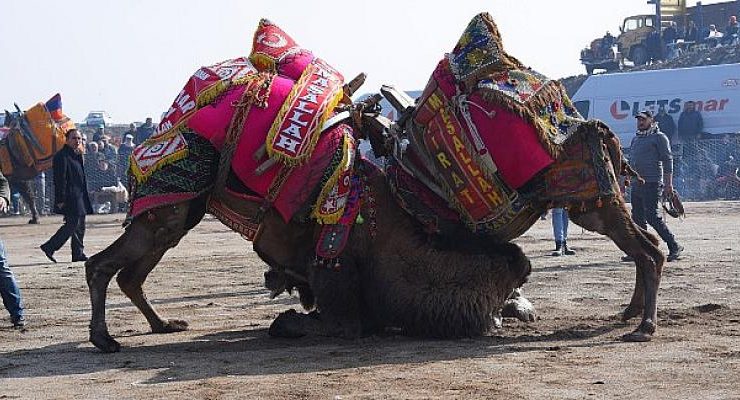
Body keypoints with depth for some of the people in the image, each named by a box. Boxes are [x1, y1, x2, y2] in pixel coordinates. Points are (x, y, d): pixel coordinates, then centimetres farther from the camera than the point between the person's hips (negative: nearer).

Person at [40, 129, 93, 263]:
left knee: (80, 226, 9)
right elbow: (60, 180, -18)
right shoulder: (62, 156, -13)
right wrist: (61, 200, -21)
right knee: (72, 224, -11)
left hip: (79, 197, 10)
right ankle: (49, 247, -2)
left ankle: (78, 254, 14)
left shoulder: (77, 155, 17)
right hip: (70, 198, -10)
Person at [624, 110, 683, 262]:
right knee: (637, 218, 5)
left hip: (652, 183, -8)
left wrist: (668, 183, -15)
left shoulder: (659, 137, -2)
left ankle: (674, 246, -7)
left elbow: (668, 160, -7)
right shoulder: (636, 139, 21)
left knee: (652, 216, -14)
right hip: (636, 184, 8)